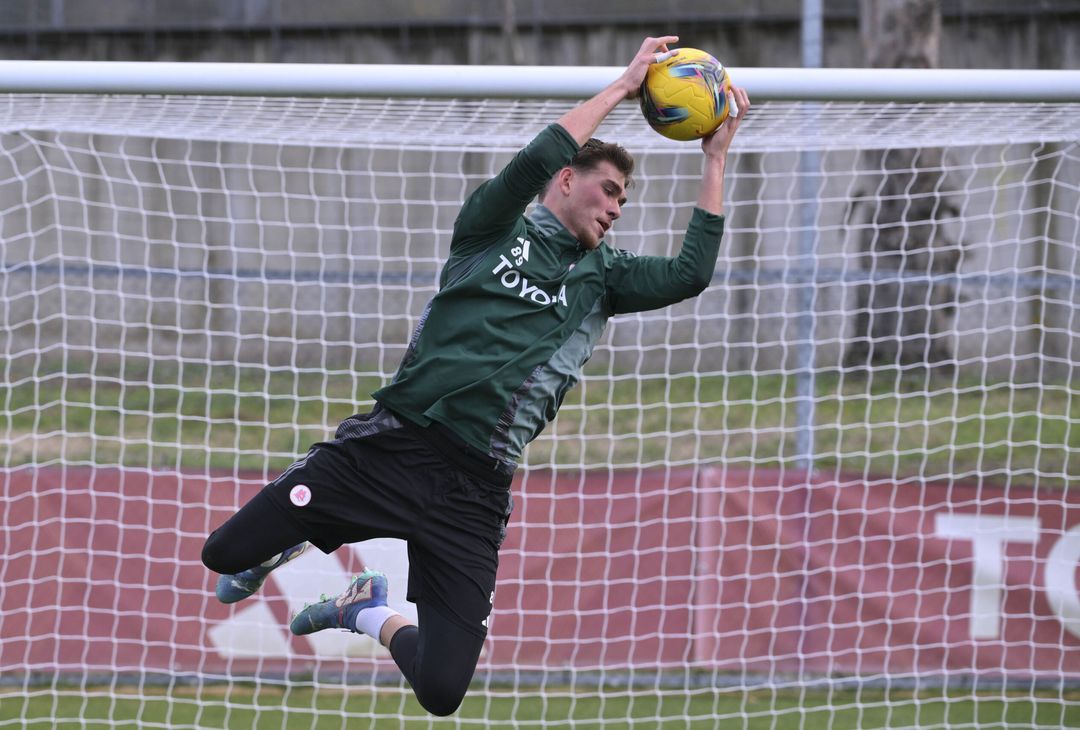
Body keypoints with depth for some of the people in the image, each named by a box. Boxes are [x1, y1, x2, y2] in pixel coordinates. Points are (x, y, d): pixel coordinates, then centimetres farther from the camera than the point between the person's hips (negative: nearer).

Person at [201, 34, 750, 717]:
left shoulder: (600, 275, 18)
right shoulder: (494, 227, 9)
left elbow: (690, 275, 4)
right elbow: (534, 162, -10)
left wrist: (715, 158, 5)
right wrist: (621, 86, -4)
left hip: (475, 489, 2)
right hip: (392, 443, -2)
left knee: (442, 691, -11)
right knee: (227, 553, -8)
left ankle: (374, 614, 24)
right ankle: (297, 540, 29)